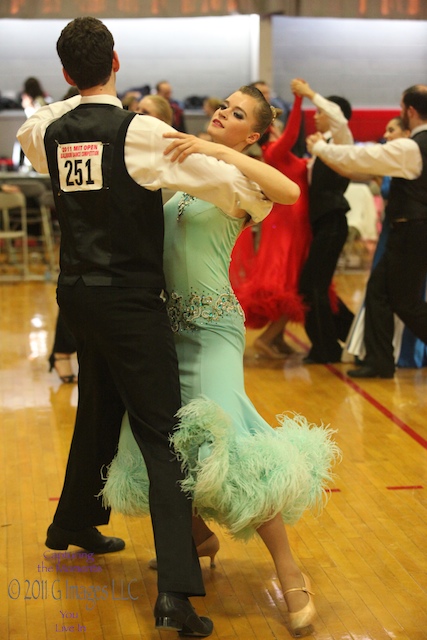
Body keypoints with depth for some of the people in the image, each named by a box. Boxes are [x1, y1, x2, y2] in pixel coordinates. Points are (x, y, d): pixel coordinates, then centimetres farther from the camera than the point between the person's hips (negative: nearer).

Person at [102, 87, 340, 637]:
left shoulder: (239, 179, -5)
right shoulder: (181, 166, 12)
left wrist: (216, 150, -31)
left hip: (211, 326, -7)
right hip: (165, 321, 7)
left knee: (223, 444, -20)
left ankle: (291, 575, -9)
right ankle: (198, 535, 35)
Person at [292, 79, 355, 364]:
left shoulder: (341, 139, -8)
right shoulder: (326, 144, 17)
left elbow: (340, 119, -31)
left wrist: (310, 93, -25)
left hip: (332, 223, -9)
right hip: (323, 222, 9)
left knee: (314, 285, -6)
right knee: (314, 285, 12)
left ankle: (326, 349, 3)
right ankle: (351, 330, 23)